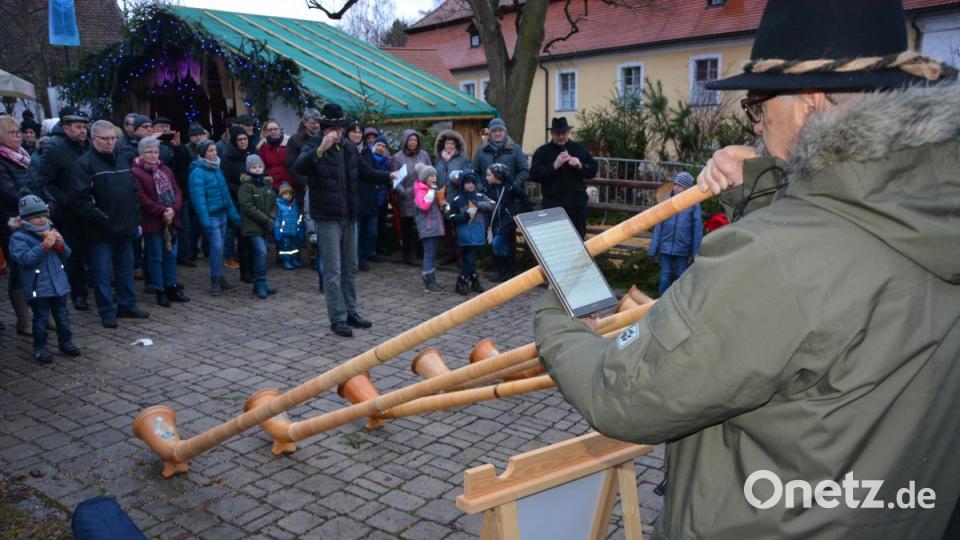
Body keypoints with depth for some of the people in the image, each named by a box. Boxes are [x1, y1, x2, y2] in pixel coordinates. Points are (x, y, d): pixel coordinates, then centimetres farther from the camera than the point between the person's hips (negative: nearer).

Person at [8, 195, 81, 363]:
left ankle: (65, 342, 26)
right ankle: (39, 348, 13)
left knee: (62, 315, 13)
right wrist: (44, 246, -25)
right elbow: (24, 258, -21)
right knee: (41, 318, 1)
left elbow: (66, 255, 13)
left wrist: (60, 244, -8)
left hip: (58, 283, 6)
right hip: (38, 288, -6)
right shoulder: (19, 237, -7)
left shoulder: (51, 232, 12)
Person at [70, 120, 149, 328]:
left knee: (126, 270, 15)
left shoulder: (121, 161, 14)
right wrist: (101, 219, -18)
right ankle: (107, 312, 10)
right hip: (101, 232, -6)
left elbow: (133, 193, 19)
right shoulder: (85, 163, -8)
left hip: (125, 229, 7)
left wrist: (136, 221, 12)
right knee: (103, 273, 2)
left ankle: (127, 306, 26)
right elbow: (81, 198, -16)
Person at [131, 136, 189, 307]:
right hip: (152, 222, -6)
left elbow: (177, 191, 8)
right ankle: (159, 291, 11)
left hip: (171, 220, 6)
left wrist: (173, 210, -9)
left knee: (171, 256, 11)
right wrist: (162, 211, -17)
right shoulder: (136, 172, -7)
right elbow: (142, 198, -15)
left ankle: (172, 287, 21)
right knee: (156, 257, 2)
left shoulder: (165, 170, 14)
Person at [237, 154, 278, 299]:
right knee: (261, 252, -17)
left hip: (265, 226, 6)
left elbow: (274, 203, 13)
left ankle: (259, 284, 19)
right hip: (252, 226, -6)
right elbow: (248, 207, -16)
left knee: (260, 253, 10)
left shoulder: (267, 184, 12)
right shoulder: (246, 186, -9)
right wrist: (266, 220, -17)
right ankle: (261, 283, -8)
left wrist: (272, 218, -5)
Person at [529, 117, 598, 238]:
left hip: (577, 204, 2)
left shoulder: (580, 149, 10)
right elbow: (534, 175, -9)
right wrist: (554, 166, -19)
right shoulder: (542, 152, 2)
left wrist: (581, 166, -11)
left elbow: (593, 170, 9)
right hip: (552, 205, -2)